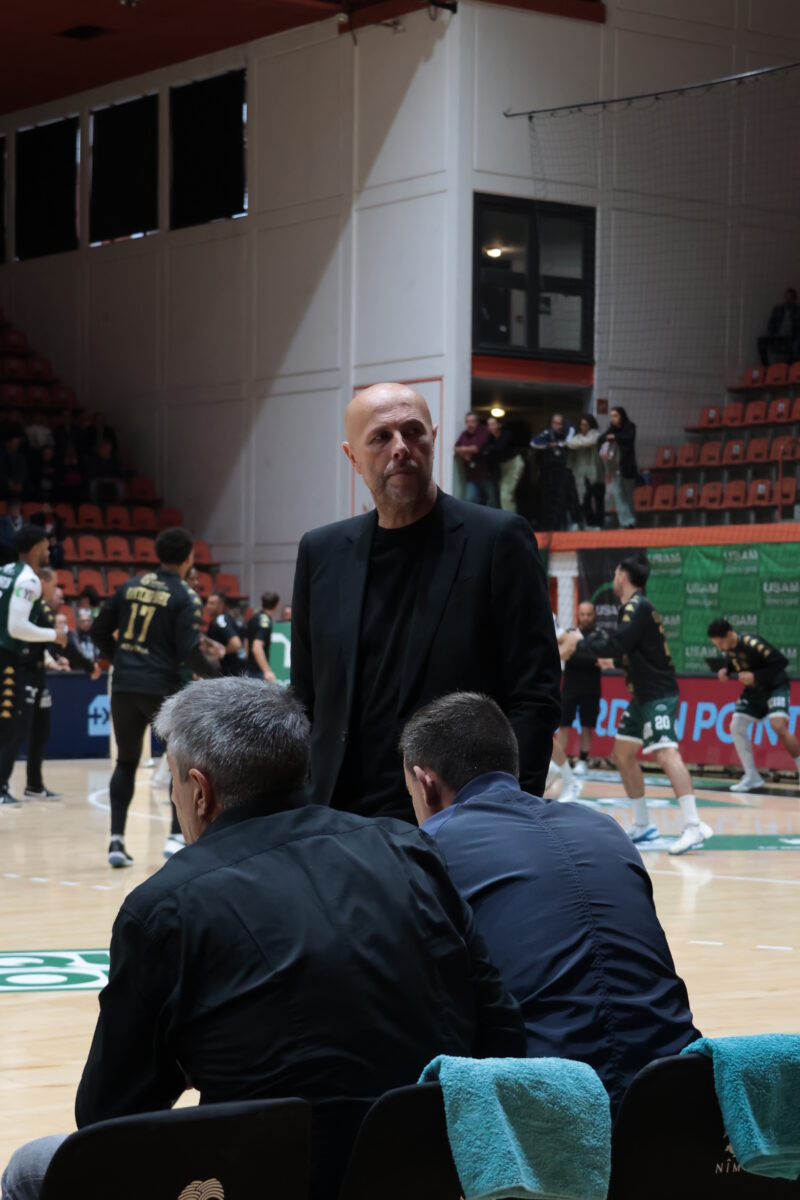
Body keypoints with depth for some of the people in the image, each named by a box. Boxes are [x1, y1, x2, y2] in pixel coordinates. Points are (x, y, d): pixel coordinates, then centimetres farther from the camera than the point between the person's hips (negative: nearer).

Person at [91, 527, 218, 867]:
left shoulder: (130, 586, 9)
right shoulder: (185, 597, -6)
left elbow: (99, 631, 11)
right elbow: (189, 651, -13)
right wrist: (213, 669, 5)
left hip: (124, 686, 5)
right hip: (161, 687, -5)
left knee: (126, 762, 15)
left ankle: (116, 841, 7)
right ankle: (177, 836, 3)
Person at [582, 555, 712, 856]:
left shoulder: (636, 607, -14)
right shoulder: (636, 607, 16)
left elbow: (614, 646, -22)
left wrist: (590, 639, -6)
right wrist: (615, 660, 28)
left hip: (658, 695, -11)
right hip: (643, 695, 11)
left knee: (665, 753, -22)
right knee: (623, 754, 14)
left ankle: (693, 826, -31)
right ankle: (642, 826, 20)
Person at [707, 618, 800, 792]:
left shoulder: (752, 644, -30)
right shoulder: (728, 648, -7)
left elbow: (781, 661, -30)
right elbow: (731, 663, 12)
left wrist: (755, 676, -33)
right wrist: (724, 671, -12)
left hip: (775, 686, -8)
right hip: (753, 690, 8)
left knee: (779, 726, -27)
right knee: (736, 726, 0)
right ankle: (752, 776, 11)